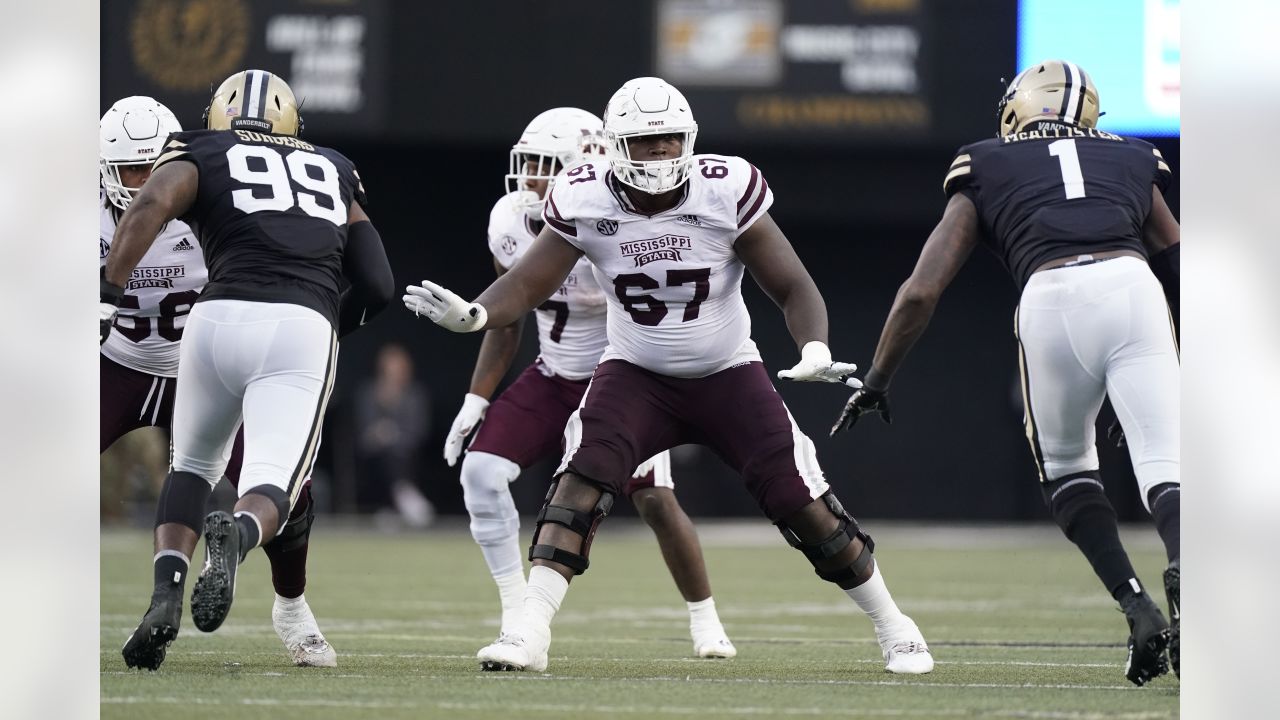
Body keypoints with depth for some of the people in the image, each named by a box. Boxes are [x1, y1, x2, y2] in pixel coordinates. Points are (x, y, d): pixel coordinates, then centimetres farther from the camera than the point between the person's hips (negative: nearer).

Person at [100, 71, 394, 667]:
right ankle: (238, 535, -42)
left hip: (219, 319, 0)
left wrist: (107, 292, -7)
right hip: (304, 327, 0)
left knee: (192, 467, 22)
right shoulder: (334, 174, 29)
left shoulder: (201, 156, 20)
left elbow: (153, 204, -3)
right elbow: (377, 286, 23)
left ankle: (165, 594, -1)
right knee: (272, 491, -6)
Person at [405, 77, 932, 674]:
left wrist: (815, 350, -33)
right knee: (582, 480, -25)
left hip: (728, 375, -1)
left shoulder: (727, 192, -19)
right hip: (637, 375, 1)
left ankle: (894, 629, 14)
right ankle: (530, 634, -29)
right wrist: (471, 314, -32)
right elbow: (527, 286, -11)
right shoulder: (585, 202, -15)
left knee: (802, 501, -7)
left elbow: (792, 288, -14)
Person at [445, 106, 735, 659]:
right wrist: (475, 401, 1)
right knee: (481, 471, -13)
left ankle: (705, 620, 10)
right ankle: (518, 621, -3)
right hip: (553, 378, 5)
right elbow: (505, 322, 6)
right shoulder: (510, 223, -8)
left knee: (655, 499, -14)